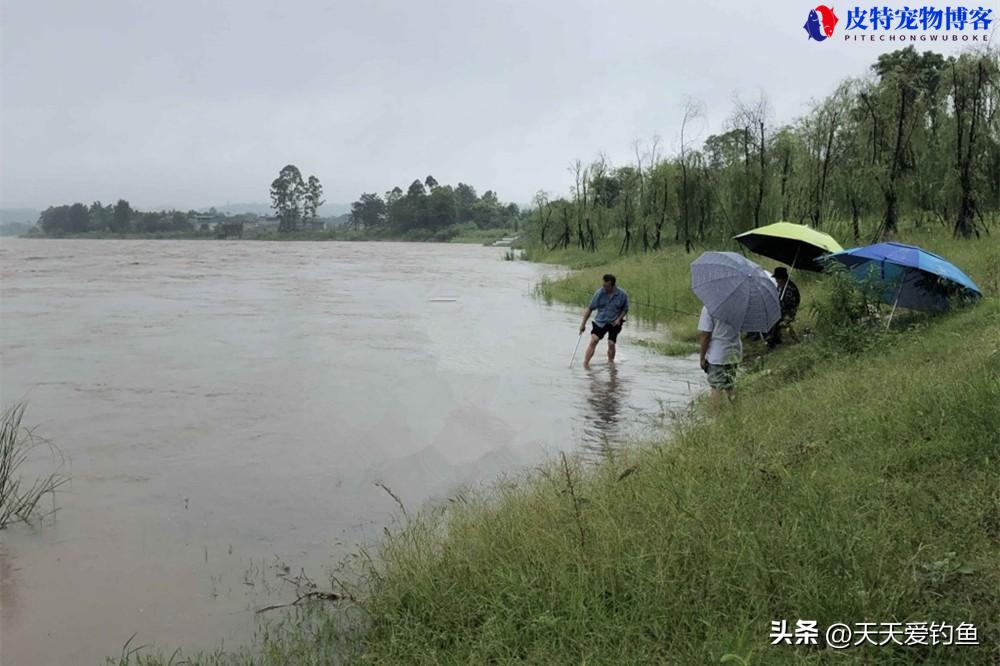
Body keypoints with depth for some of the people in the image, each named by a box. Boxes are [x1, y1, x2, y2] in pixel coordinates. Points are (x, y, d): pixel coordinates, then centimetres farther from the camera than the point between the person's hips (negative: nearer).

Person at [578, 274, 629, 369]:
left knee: (611, 344, -7)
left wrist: (619, 319, -10)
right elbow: (590, 308, -3)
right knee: (593, 340, -16)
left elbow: (625, 309, 7)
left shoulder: (622, 294, -9)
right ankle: (585, 363, -16)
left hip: (614, 323, 0)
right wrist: (583, 323, -4)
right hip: (600, 321, 0)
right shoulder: (599, 293, -10)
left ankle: (610, 362, 17)